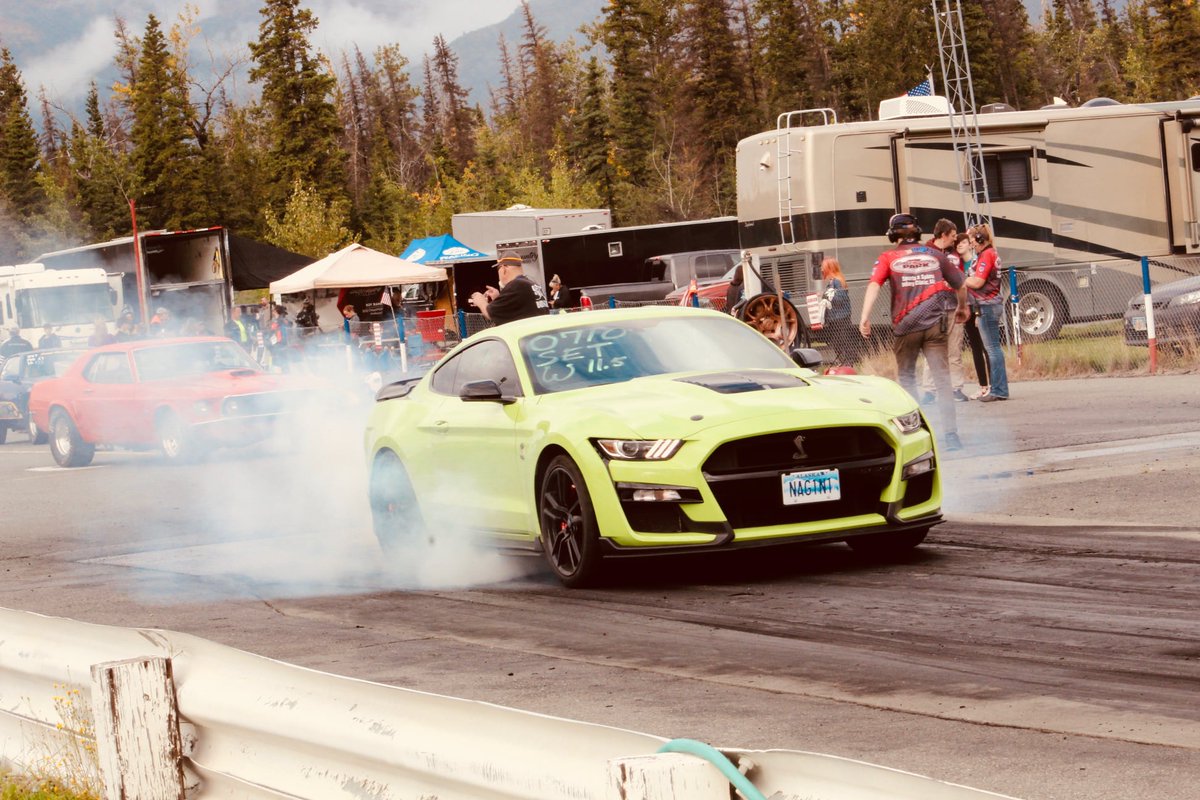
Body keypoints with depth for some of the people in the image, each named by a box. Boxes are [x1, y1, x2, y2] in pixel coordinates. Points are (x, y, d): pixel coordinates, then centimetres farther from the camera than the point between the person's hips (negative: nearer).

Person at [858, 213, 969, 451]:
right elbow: (960, 285, 19)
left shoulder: (888, 258, 5)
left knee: (906, 378, 17)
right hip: (935, 324, 1)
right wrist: (962, 308, 38)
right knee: (942, 380, 0)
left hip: (906, 326, -1)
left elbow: (874, 284, -12)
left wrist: (865, 317, -19)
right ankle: (950, 435, -8)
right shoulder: (935, 255, 12)